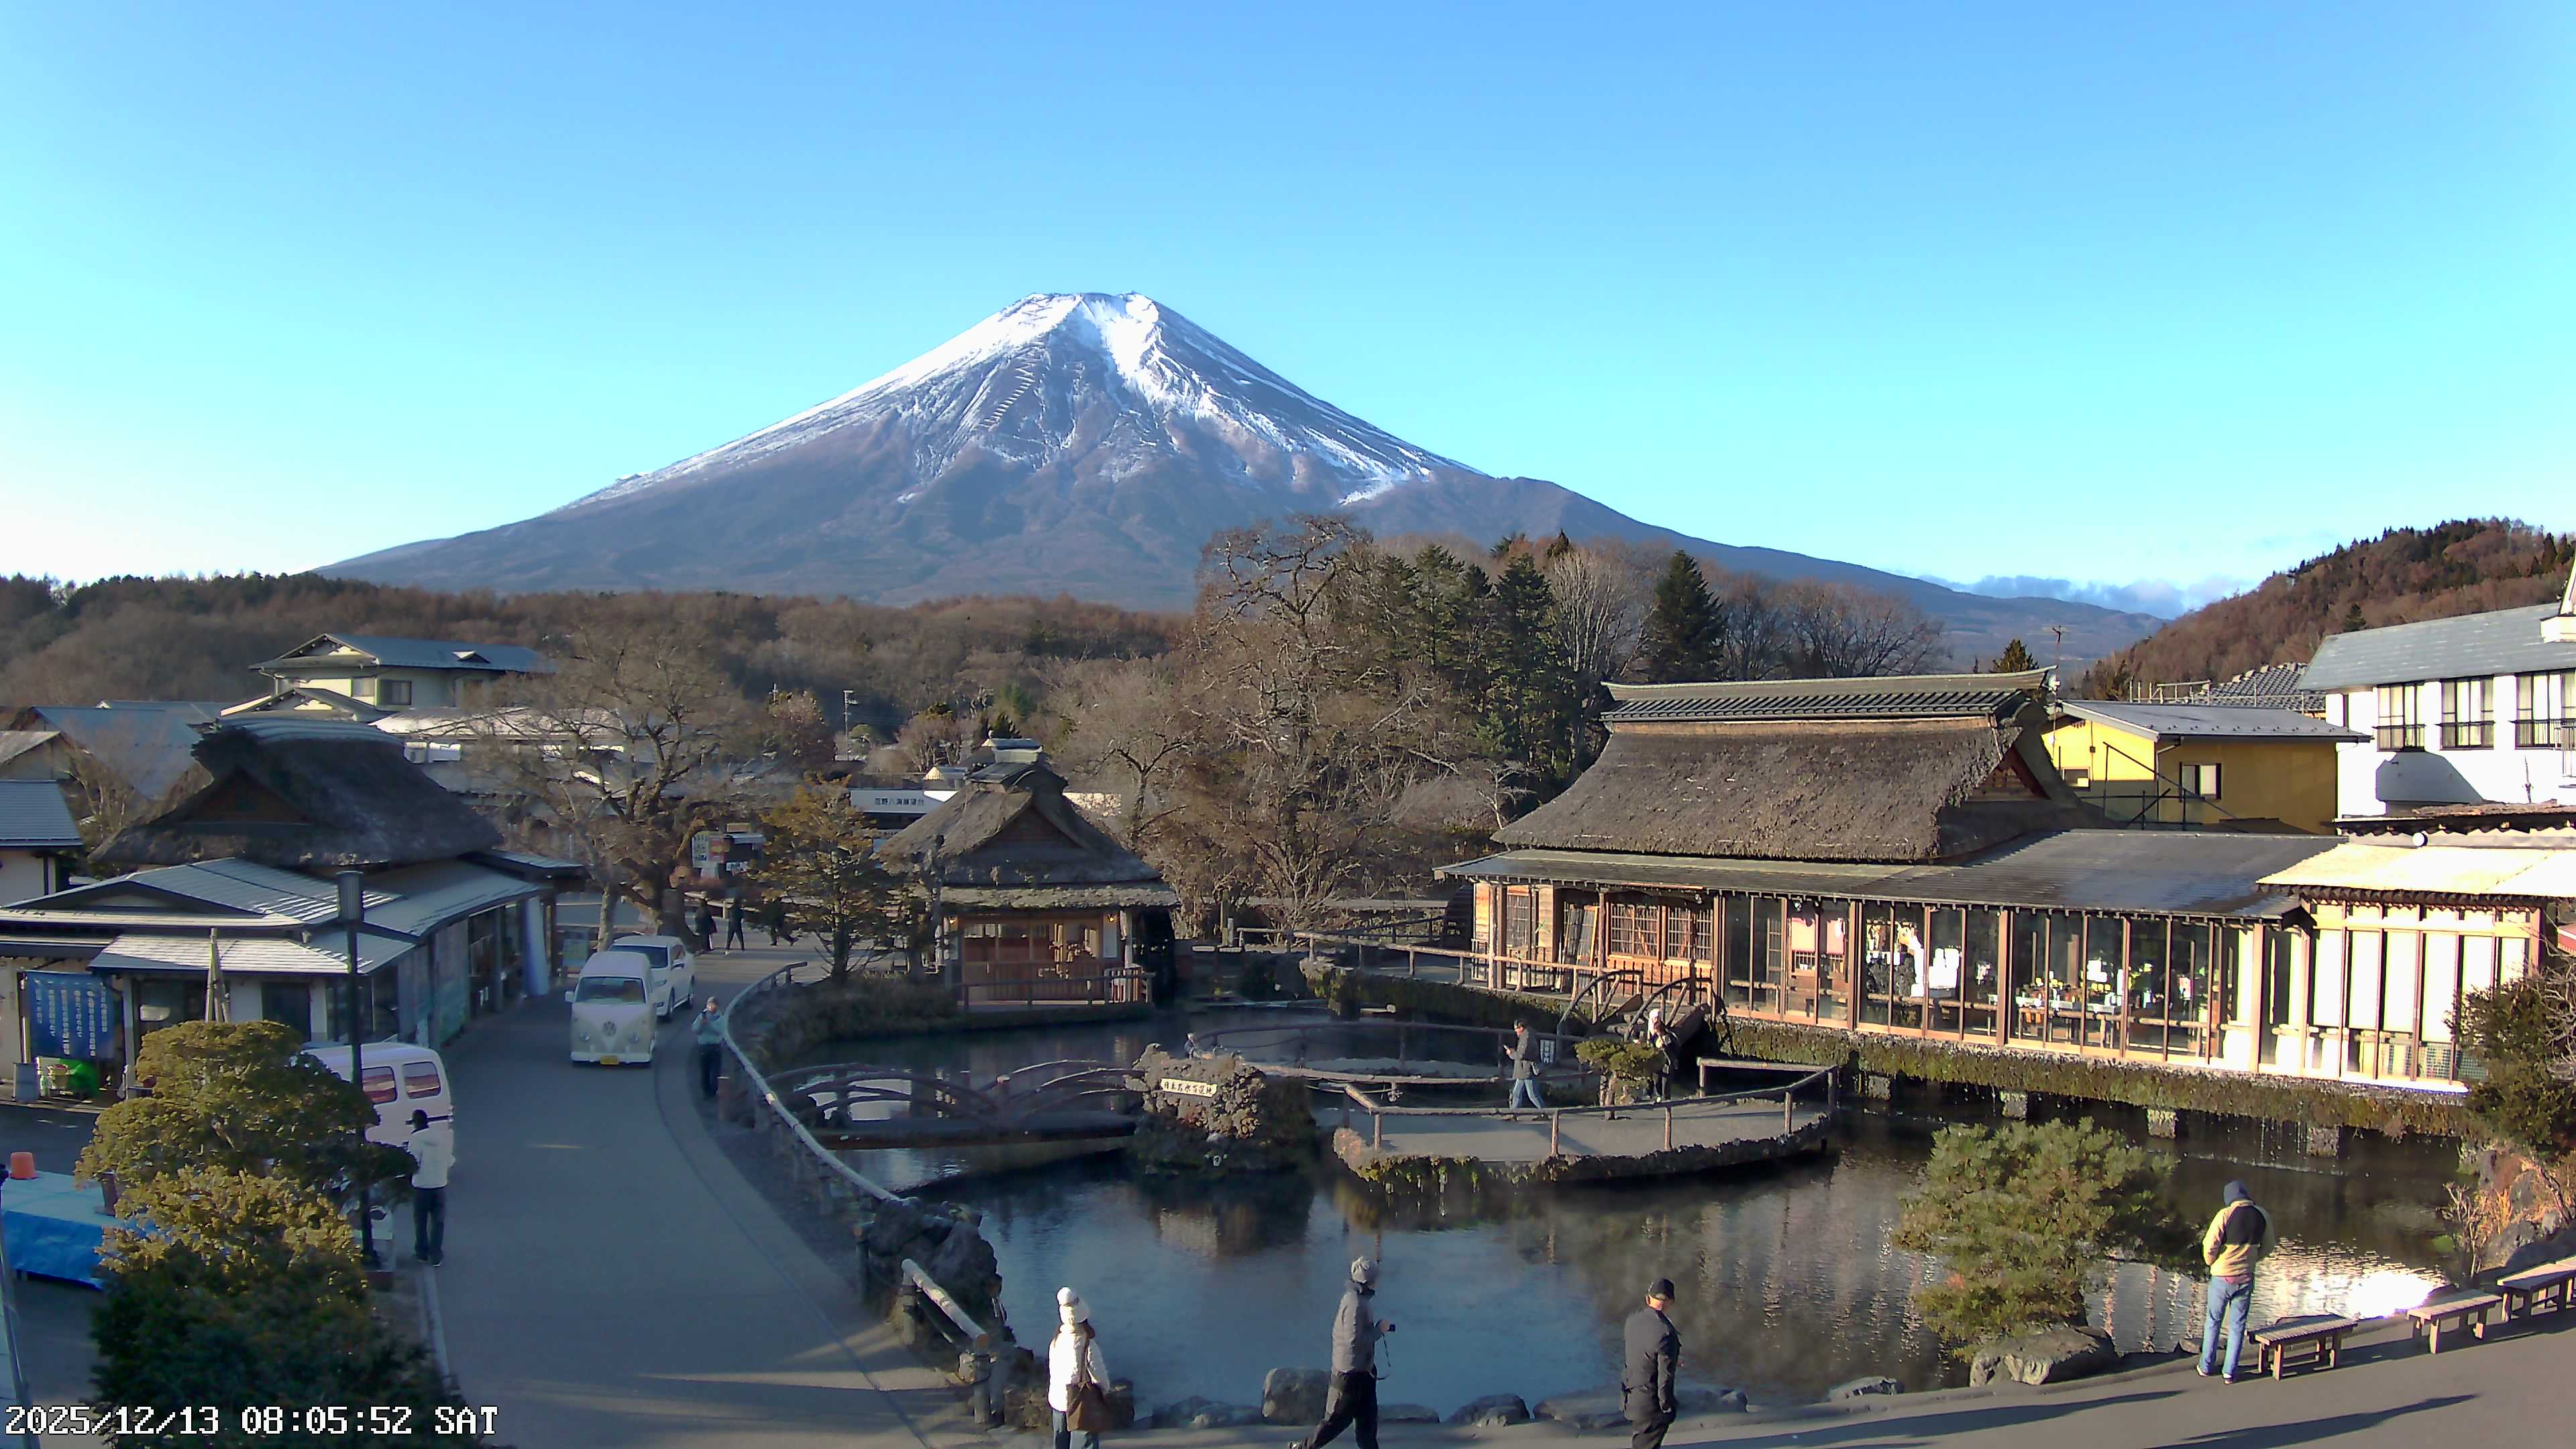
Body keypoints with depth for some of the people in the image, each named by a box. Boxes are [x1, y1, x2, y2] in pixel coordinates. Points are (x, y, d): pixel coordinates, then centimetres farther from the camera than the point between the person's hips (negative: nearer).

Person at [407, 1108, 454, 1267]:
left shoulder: (416, 1139, -15)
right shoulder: (443, 1135, -1)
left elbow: (413, 1165, -16)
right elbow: (449, 1161, 7)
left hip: (421, 1187, -3)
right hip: (440, 1185, 3)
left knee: (420, 1222, 15)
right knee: (438, 1222, 10)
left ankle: (422, 1253, 25)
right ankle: (436, 1256, 11)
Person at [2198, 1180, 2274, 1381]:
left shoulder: (2226, 1214, -15)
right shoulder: (2262, 1216, -2)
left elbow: (2210, 1244, -19)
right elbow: (2267, 1247, 10)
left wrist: (2210, 1261, 1)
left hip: (2222, 1277, -3)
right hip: (2246, 1278, 3)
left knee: (2213, 1322, 14)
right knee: (2237, 1326, 13)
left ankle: (2207, 1366, 20)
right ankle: (2230, 1372, 14)